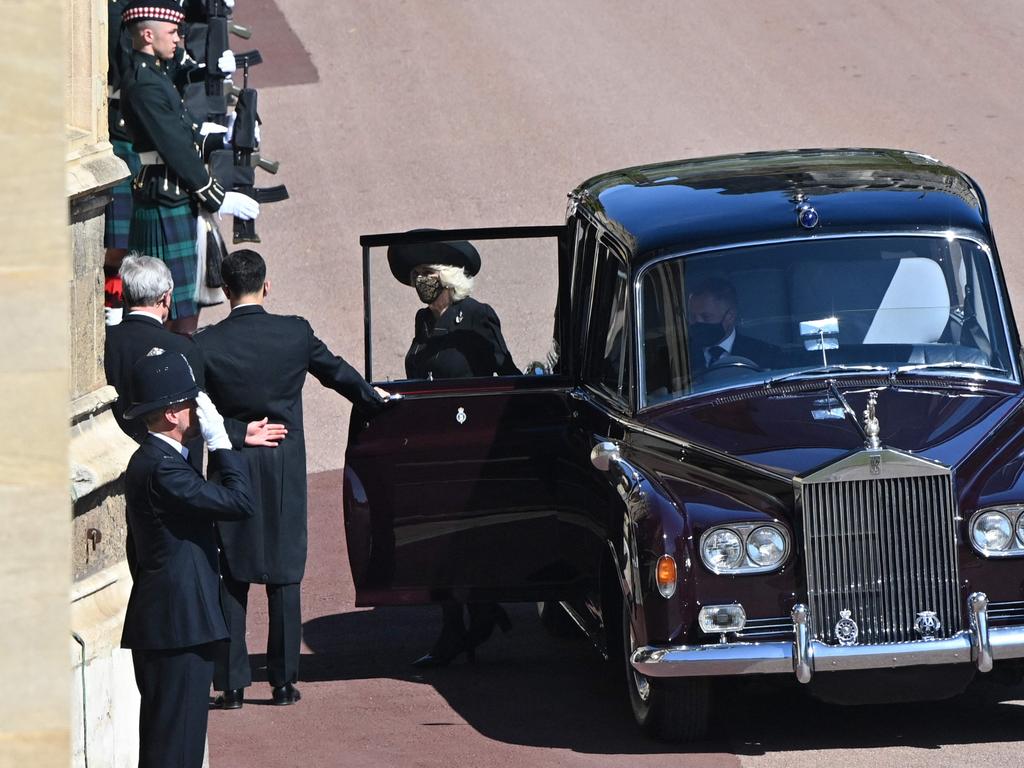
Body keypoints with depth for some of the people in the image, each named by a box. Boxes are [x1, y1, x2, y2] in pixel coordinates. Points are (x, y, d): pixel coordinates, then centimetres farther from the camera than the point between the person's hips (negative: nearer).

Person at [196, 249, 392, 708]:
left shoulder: (206, 345, -10)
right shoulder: (295, 333, -5)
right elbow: (337, 372, 13)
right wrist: (373, 398, 33)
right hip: (285, 471, 1)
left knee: (232, 579, 5)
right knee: (284, 576, 7)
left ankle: (232, 684, 4)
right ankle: (284, 681, 10)